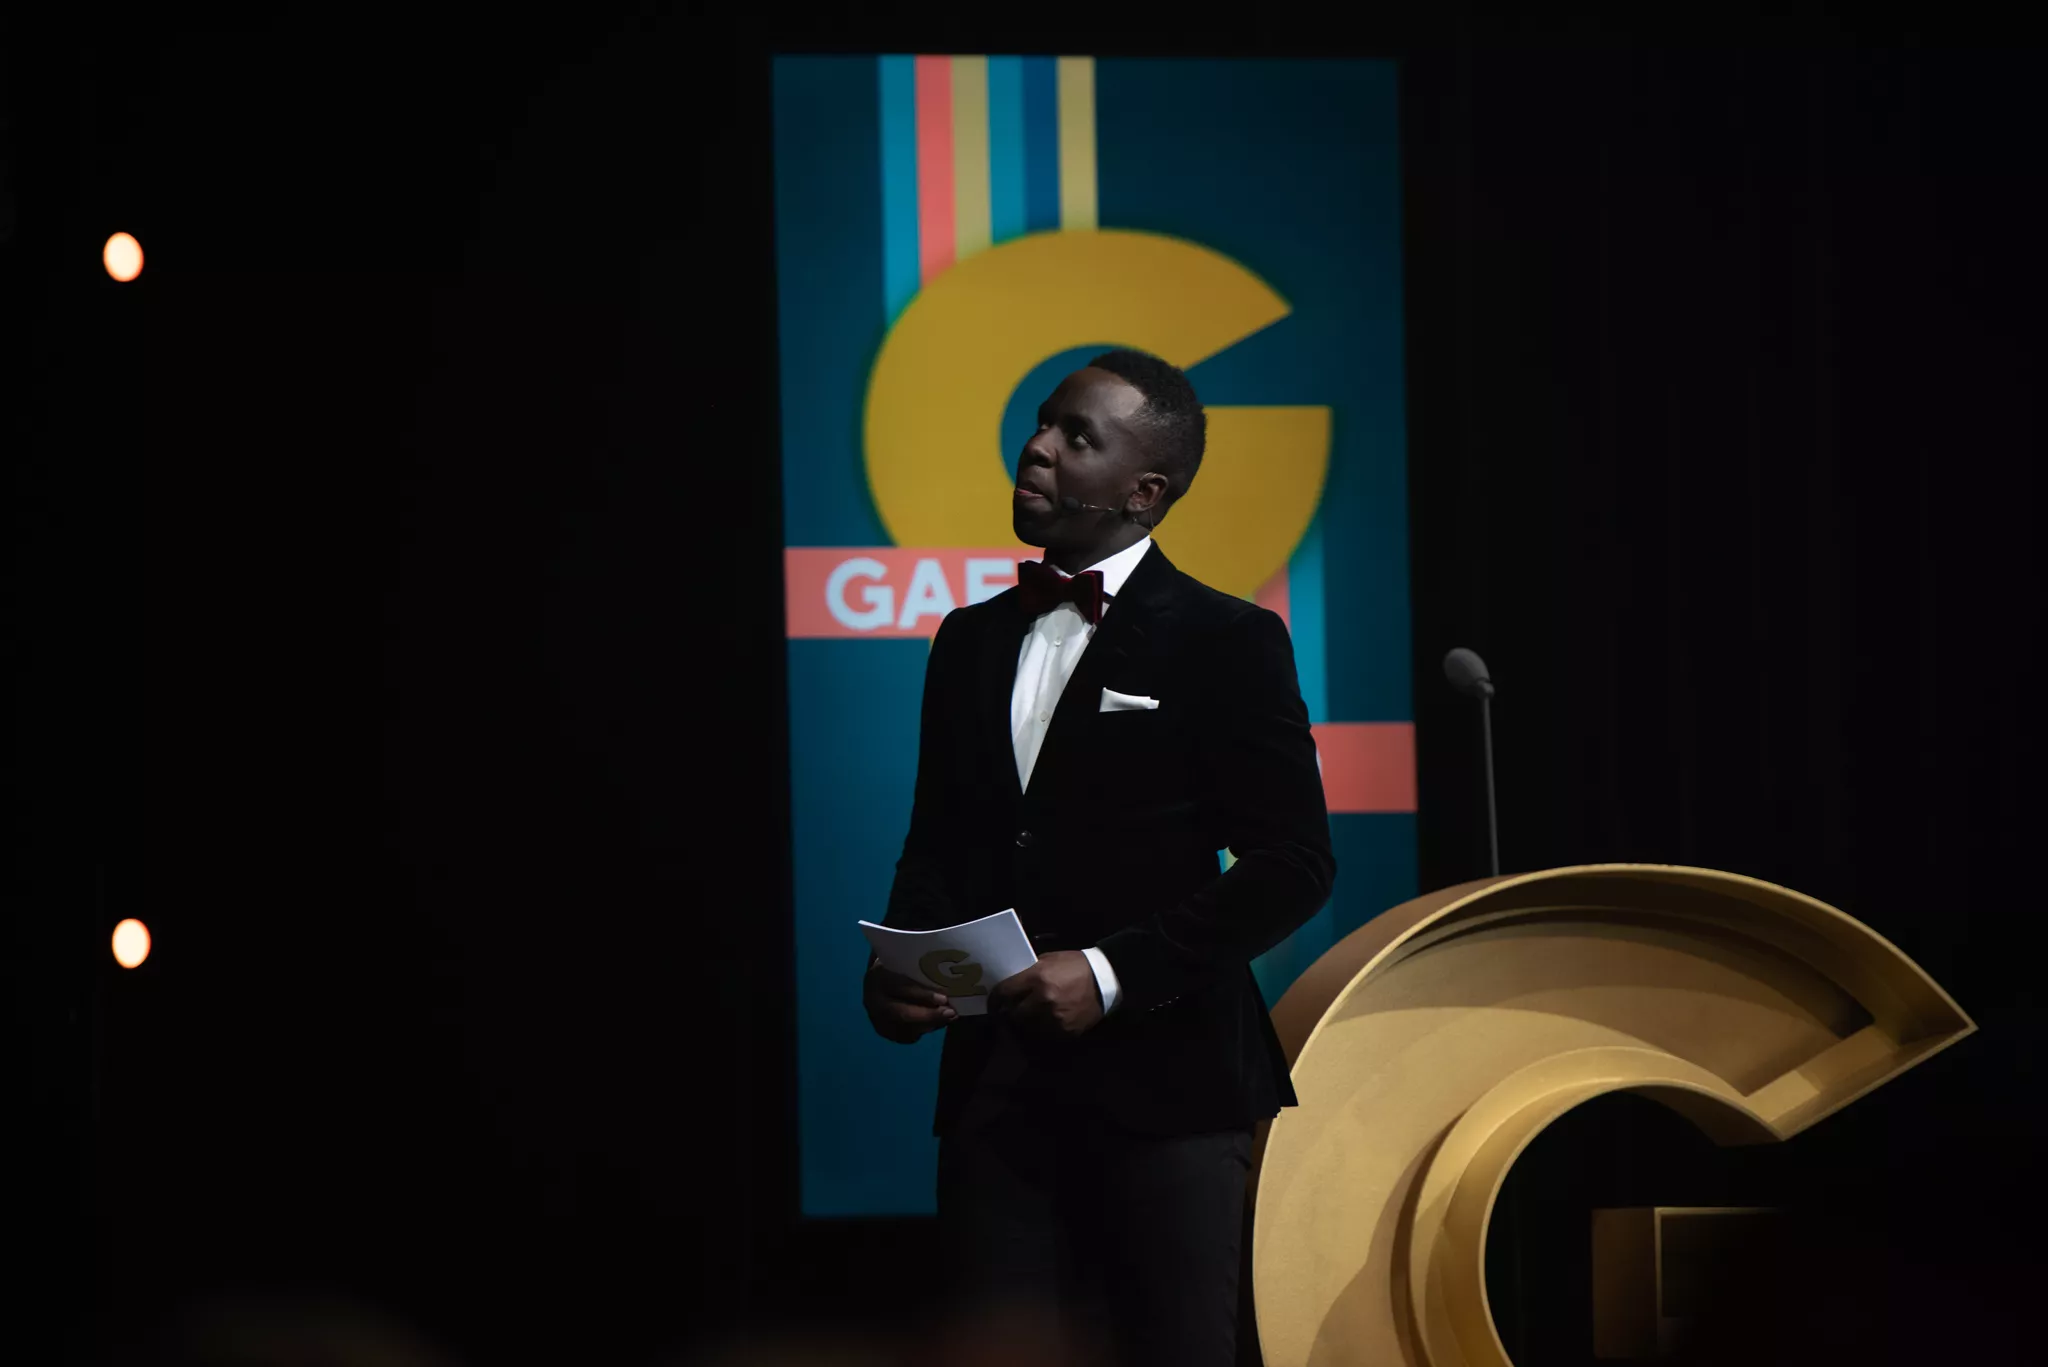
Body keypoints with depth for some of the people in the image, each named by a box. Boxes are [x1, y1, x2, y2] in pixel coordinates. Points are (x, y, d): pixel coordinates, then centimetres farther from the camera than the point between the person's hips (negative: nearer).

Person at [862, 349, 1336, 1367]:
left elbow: (1292, 863, -7)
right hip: (996, 1083, 5)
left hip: (1161, 1081, -5)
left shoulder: (1226, 643, -2)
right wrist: (895, 965, -1)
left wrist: (1112, 973, -15)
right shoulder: (972, 642, 16)